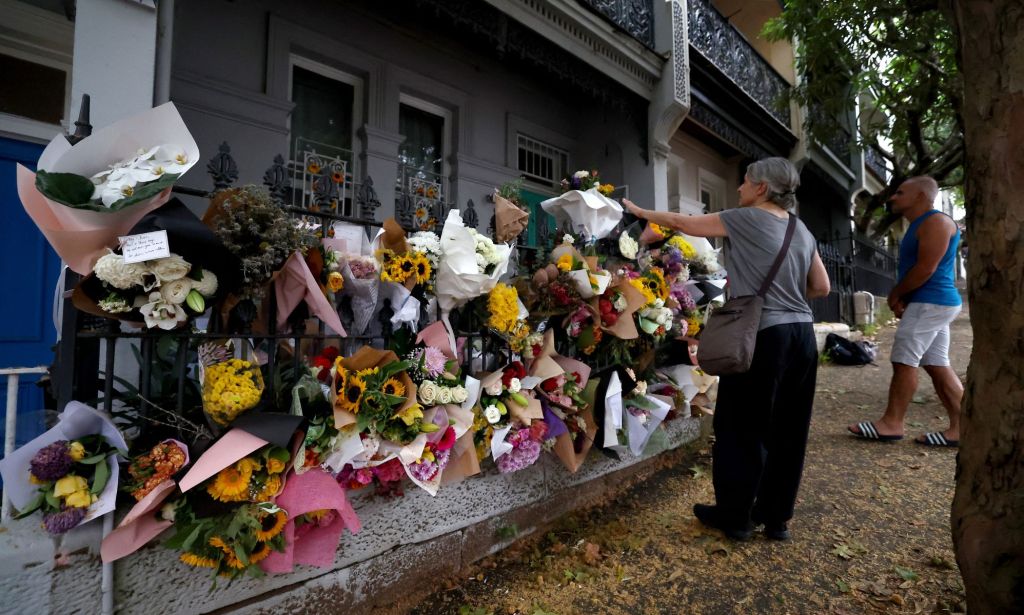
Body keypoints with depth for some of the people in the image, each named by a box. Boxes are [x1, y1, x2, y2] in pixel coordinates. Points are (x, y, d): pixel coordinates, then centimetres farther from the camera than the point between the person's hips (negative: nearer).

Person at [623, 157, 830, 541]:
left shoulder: (745, 218, -5)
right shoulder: (802, 231, 13)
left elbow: (682, 223, 2)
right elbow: (821, 287, 16)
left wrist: (639, 212, 14)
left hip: (764, 335, -7)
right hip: (801, 334, 8)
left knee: (740, 427, 5)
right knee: (787, 430, 14)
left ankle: (735, 516, 19)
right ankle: (777, 517, 28)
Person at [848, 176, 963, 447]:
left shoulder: (936, 222, -12)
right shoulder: (920, 225, 19)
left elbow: (926, 269, -19)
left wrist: (896, 293, -7)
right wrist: (903, 299, 6)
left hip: (930, 303, -10)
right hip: (930, 303, 10)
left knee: (904, 361, -7)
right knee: (938, 366, 9)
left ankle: (892, 424, 0)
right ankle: (960, 428, 12)